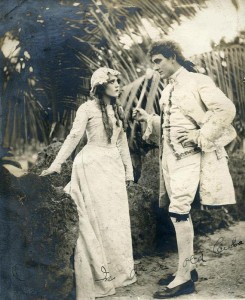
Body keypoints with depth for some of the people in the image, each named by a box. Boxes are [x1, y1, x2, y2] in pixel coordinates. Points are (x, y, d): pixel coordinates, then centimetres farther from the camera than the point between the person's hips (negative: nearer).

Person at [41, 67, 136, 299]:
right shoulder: (88, 108, -6)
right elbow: (74, 137, -10)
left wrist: (128, 170, 14)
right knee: (97, 218, -2)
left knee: (116, 217, 8)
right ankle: (98, 276, 8)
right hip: (93, 165, -6)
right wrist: (56, 164, -17)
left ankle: (116, 271, 22)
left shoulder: (118, 109, 13)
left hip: (114, 165, 6)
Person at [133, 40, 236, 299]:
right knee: (178, 211, 11)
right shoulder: (168, 90, 18)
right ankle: (188, 268, 23)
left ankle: (184, 277, -5)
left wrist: (200, 136, -18)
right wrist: (147, 119, 7)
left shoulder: (197, 81, -5)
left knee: (178, 209, -14)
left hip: (188, 154, -9)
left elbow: (226, 109, -15)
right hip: (170, 155, 9)